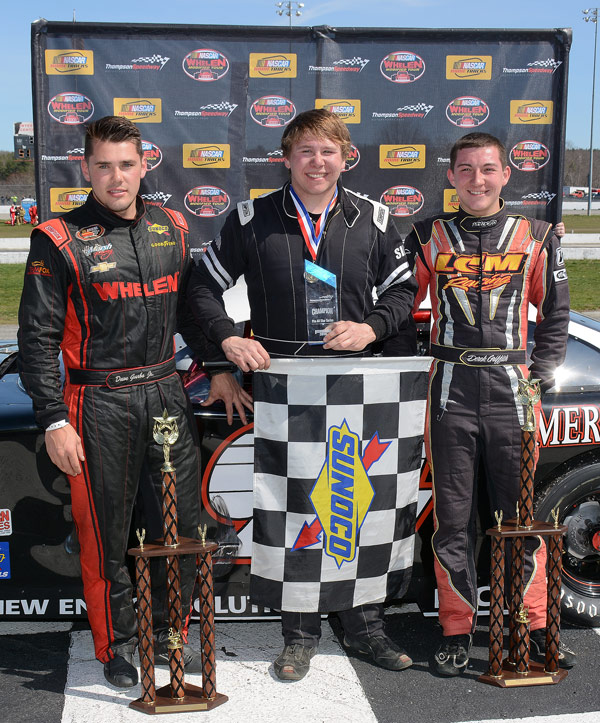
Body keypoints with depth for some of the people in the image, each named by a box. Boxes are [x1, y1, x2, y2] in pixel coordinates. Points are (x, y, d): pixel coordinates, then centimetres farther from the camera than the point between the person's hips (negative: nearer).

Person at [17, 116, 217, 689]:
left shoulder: (171, 229, 9)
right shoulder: (60, 240, -5)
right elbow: (37, 339, -7)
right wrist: (55, 422, -12)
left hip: (166, 394, 5)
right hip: (100, 404, -4)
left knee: (185, 527, 9)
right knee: (106, 537, 6)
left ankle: (163, 636, 30)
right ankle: (117, 649, 26)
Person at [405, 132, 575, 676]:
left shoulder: (536, 237, 8)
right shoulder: (427, 237, 7)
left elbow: (555, 315, 13)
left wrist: (539, 375, 5)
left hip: (512, 391, 0)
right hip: (451, 392, 0)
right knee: (452, 518, 4)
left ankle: (535, 627, 18)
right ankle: (456, 632, 15)